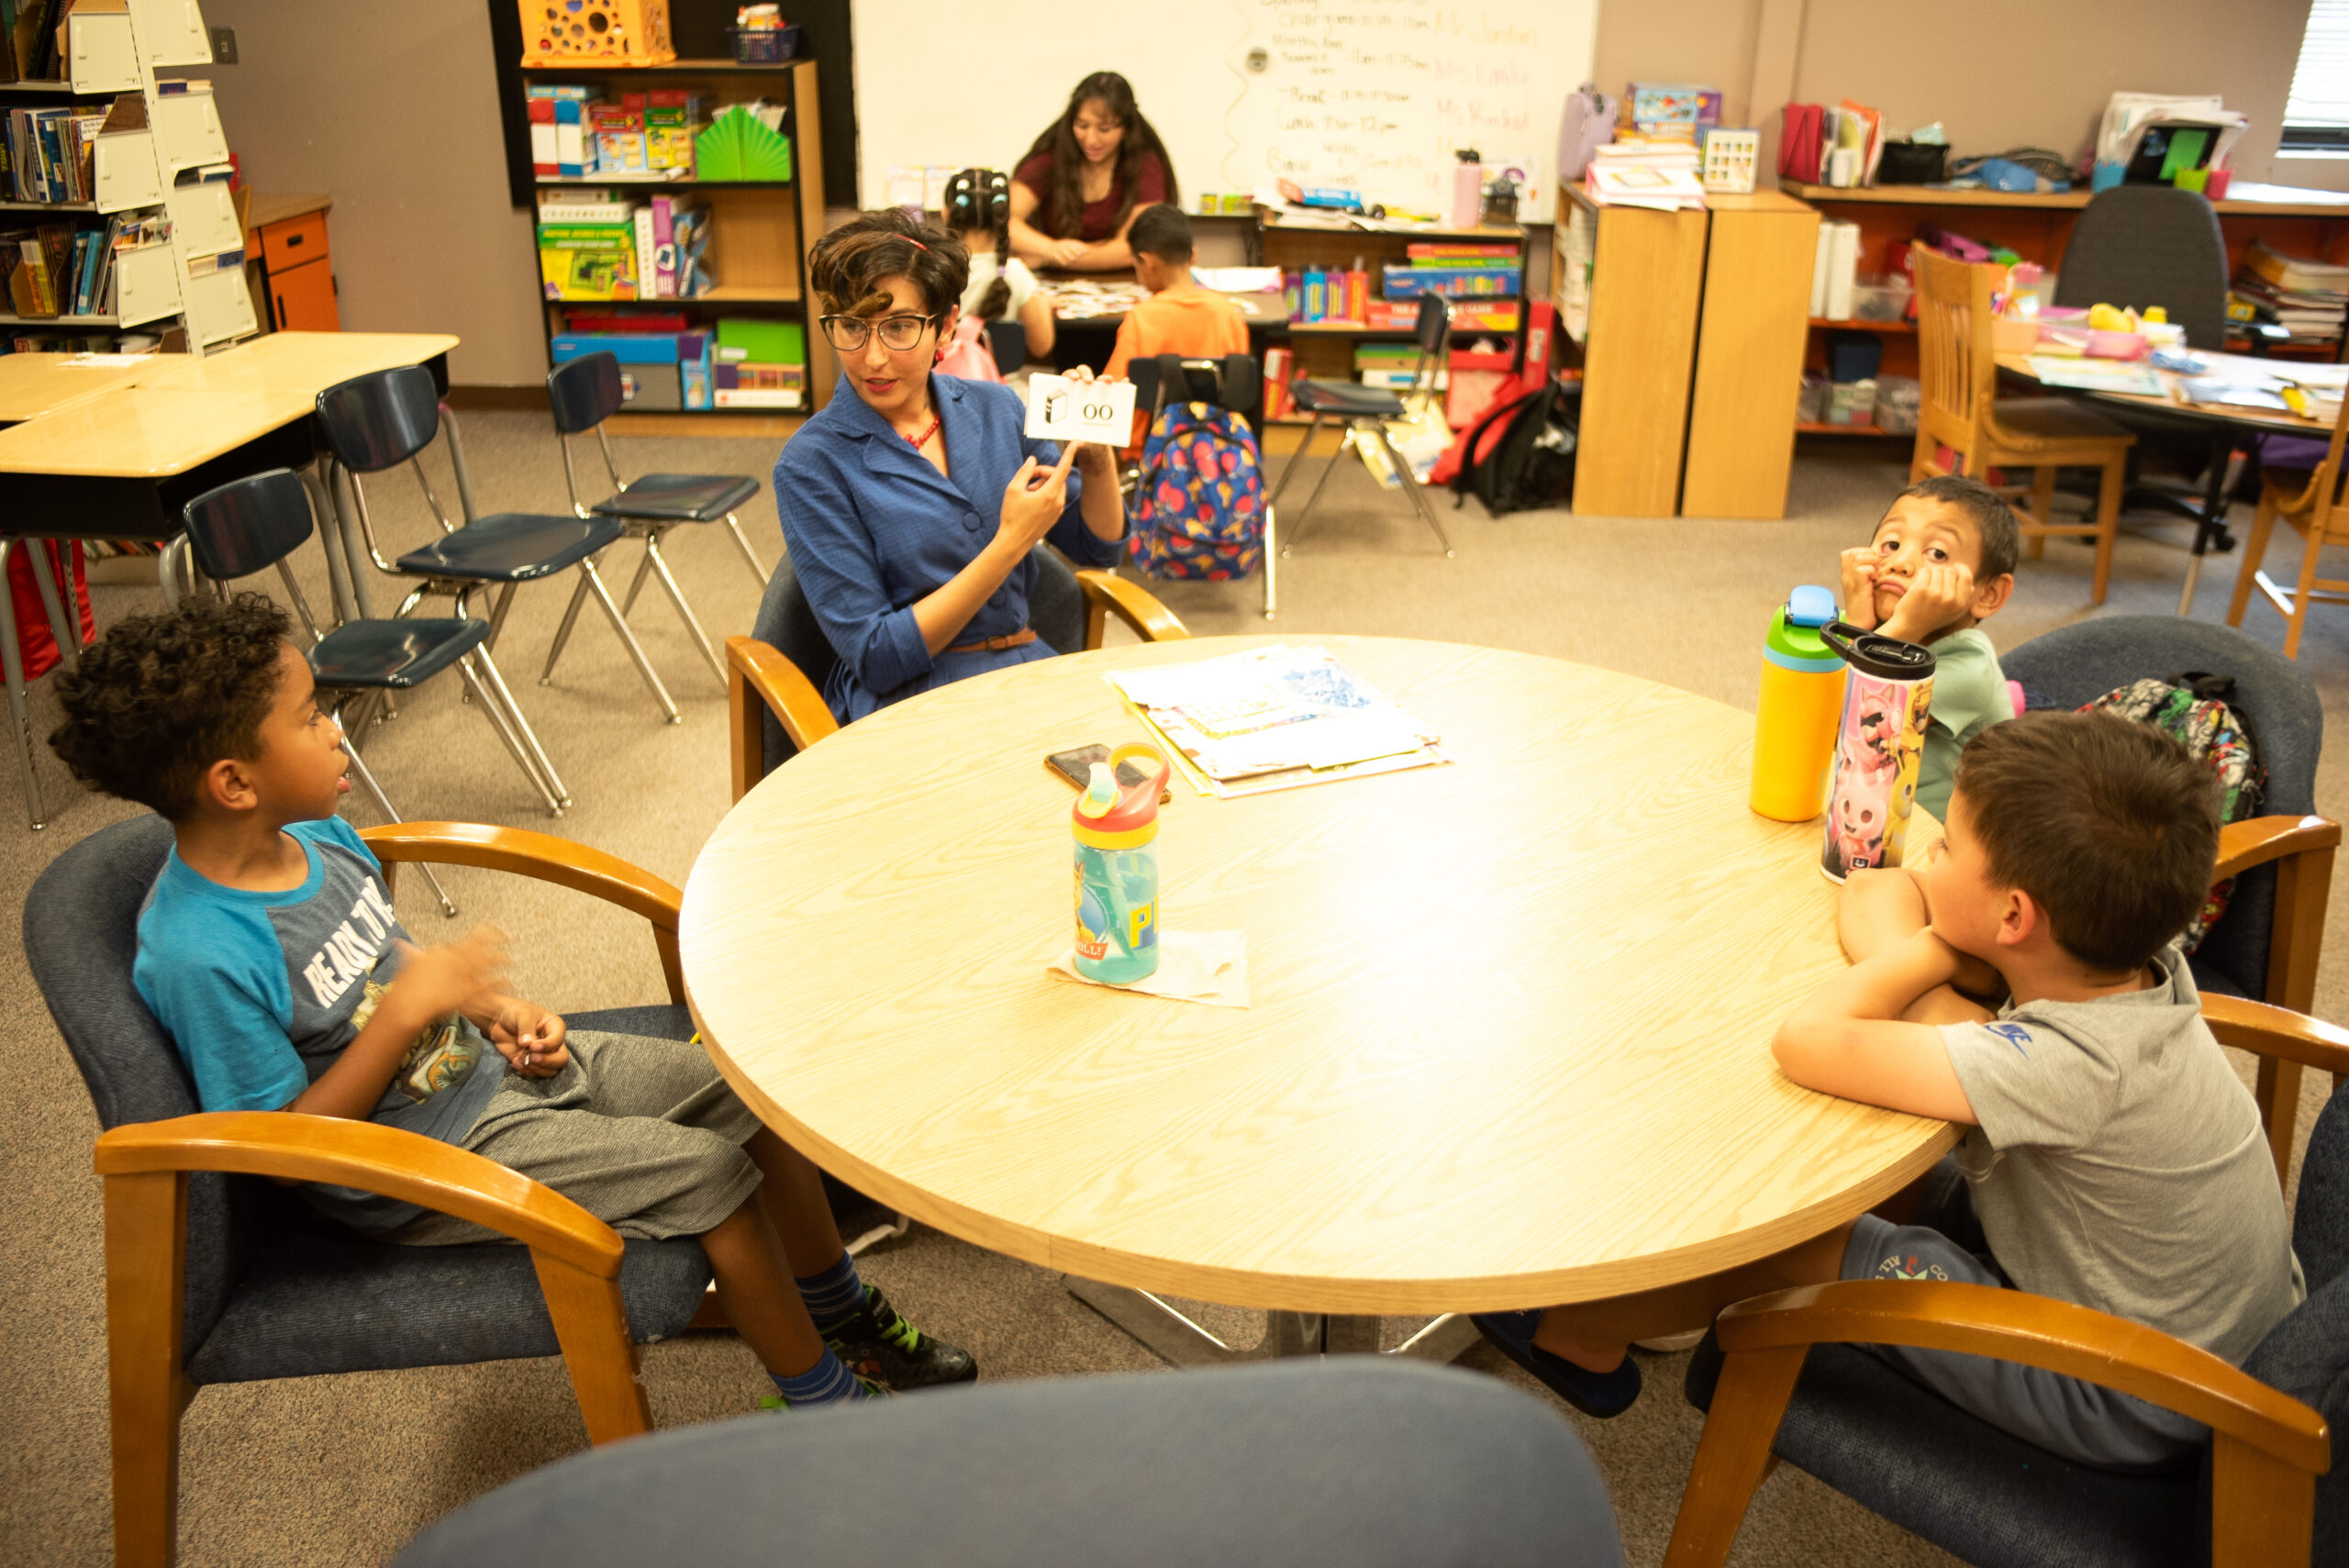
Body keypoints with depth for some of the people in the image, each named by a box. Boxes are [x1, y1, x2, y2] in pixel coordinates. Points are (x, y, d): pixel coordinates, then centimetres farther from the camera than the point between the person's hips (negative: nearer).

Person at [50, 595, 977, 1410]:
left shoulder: (314, 838, -2)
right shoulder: (200, 955, -28)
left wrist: (497, 1014, -2)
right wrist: (409, 1013, -28)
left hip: (483, 1067, 8)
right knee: (709, 1171, -16)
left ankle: (841, 1314, 25)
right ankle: (823, 1398, 7)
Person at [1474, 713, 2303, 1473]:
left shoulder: (2074, 1065, -38)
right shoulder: (2135, 961, -12)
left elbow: (1807, 1043, -41)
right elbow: (1876, 894, -5)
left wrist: (1927, 952, -26)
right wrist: (1912, 958, -26)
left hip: (2135, 1412, -8)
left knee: (1792, 1234, -6)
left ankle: (1582, 1332, 19)